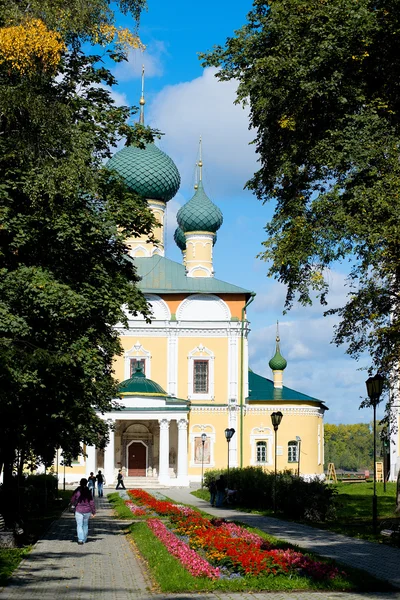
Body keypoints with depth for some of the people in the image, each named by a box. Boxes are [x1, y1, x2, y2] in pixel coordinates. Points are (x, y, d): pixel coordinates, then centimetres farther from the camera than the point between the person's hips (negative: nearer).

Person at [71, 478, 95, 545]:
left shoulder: (77, 491, -8)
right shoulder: (88, 492, -6)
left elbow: (72, 501, -1)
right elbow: (91, 502, -4)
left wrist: (75, 505, 21)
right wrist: (93, 511, 4)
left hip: (79, 511, -2)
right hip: (87, 511, 2)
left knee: (79, 525, -1)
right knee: (85, 525, 16)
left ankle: (80, 539, -17)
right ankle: (84, 539, 23)